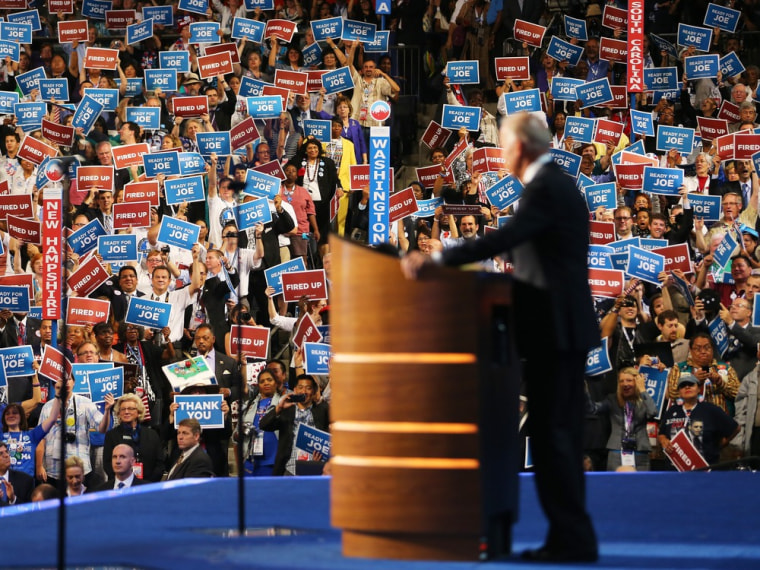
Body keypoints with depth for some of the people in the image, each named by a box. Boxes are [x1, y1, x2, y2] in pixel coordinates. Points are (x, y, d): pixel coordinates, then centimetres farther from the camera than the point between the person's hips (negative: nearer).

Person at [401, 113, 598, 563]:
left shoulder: (546, 189, -15)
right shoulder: (554, 184, 17)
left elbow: (502, 240, -28)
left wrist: (435, 259, -27)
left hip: (556, 329, -10)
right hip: (562, 327, 10)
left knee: (553, 435, -7)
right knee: (559, 435, 12)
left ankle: (573, 539, -5)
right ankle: (570, 537, 16)